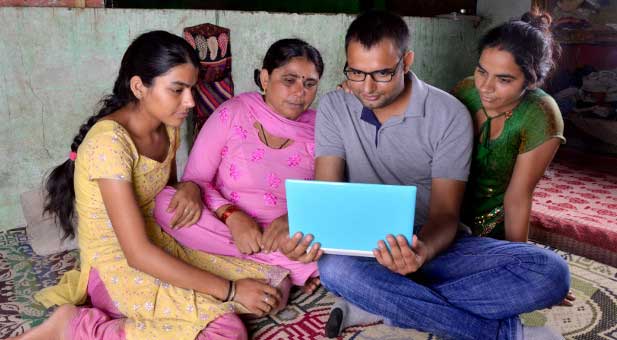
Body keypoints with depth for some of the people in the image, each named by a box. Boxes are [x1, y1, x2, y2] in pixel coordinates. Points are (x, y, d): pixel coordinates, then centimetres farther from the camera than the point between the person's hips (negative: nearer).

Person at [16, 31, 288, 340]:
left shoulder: (168, 127, 0)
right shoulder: (109, 142, -25)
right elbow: (137, 254, -28)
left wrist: (188, 189, -7)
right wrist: (230, 290, -25)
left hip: (158, 244, 8)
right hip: (116, 266, -8)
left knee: (273, 287, -2)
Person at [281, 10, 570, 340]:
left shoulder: (449, 115, -9)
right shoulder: (333, 108, -2)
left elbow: (445, 212, -13)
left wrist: (423, 251, -37)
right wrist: (309, 231, -33)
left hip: (433, 243, 0)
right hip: (364, 246, 1)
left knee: (550, 271, -23)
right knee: (333, 267, -36)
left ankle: (378, 303, -24)